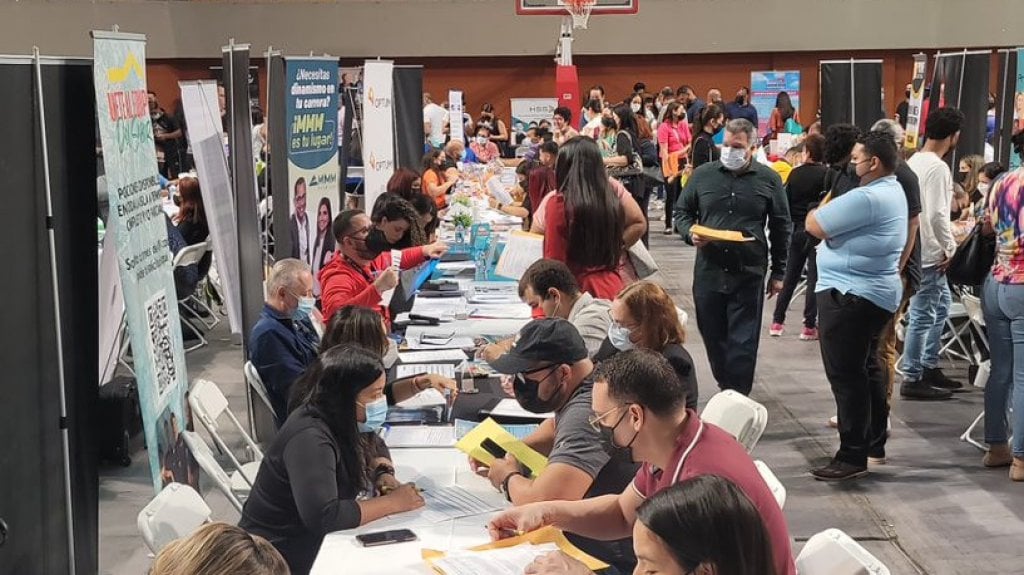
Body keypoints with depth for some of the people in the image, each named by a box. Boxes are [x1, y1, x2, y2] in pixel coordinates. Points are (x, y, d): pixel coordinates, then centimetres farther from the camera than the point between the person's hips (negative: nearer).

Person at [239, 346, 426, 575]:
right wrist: (392, 502, -25)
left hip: (311, 542, 8)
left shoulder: (339, 420, -1)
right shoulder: (310, 439, -24)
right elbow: (323, 516, -33)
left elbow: (374, 446, 18)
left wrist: (384, 474, -3)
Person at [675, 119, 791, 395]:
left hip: (749, 274, -2)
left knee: (743, 343, -1)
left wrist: (779, 272, 8)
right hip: (708, 271, 2)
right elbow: (682, 212, 13)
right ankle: (725, 389, 30)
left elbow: (781, 227, 8)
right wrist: (690, 233, -10)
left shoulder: (768, 180, 2)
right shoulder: (703, 175, 5)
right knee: (713, 337, 11)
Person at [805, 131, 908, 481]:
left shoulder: (866, 197, -23)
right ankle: (875, 442, 30)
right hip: (878, 291, 11)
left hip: (851, 294, -11)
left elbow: (814, 226, -18)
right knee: (867, 366, 20)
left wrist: (818, 210, 2)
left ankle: (853, 456, -4)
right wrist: (831, 214, -2)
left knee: (845, 374, -7)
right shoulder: (892, 191, 12)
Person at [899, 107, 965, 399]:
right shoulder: (938, 168, -19)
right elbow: (937, 215, -25)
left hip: (920, 249, 10)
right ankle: (912, 379, 3)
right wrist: (952, 248, -13)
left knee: (941, 304, 21)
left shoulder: (914, 161, 10)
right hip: (928, 253, -10)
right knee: (923, 315, -3)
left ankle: (929, 367, 27)